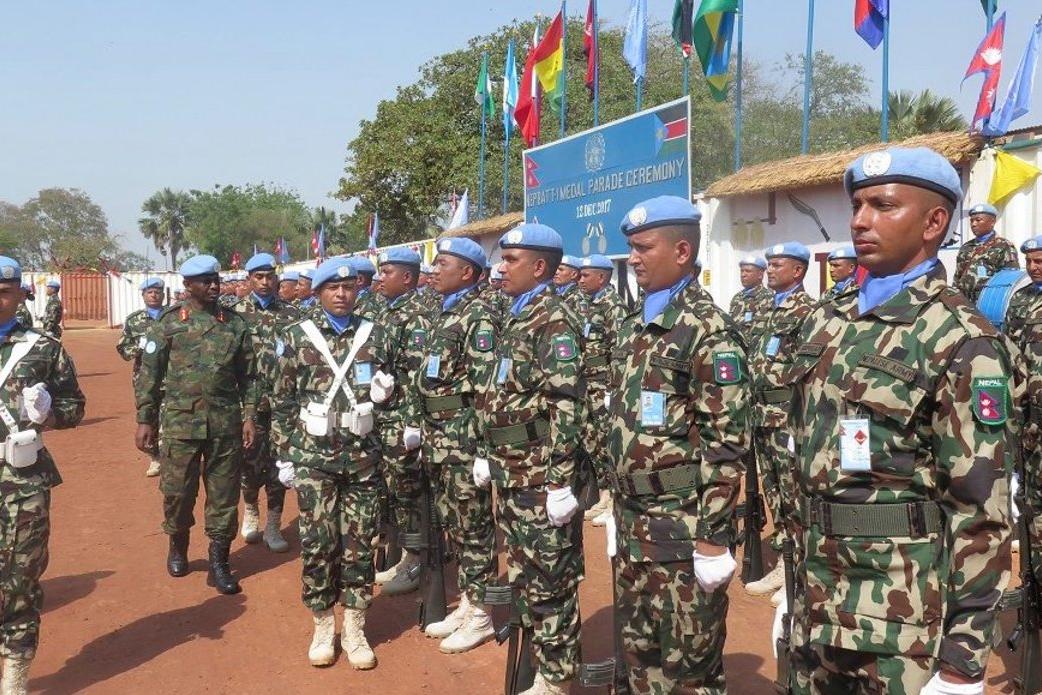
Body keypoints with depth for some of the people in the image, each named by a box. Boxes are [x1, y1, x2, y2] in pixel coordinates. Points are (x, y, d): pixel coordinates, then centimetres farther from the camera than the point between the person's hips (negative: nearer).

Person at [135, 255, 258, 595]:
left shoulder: (235, 323, 6)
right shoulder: (168, 322, 0)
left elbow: (248, 375, 8)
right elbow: (148, 374, 2)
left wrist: (249, 415, 1)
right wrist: (145, 420, -1)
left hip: (226, 423, 2)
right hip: (180, 421, -1)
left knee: (224, 495, 5)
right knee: (177, 491, 7)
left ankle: (219, 563, 16)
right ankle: (178, 547, 34)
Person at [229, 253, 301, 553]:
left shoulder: (291, 314, 5)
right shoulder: (237, 313, 1)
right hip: (250, 402, -1)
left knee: (278, 463, 4)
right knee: (250, 461, 6)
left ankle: (273, 526, 15)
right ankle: (250, 512, 32)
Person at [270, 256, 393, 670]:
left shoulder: (373, 335, 5)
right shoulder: (297, 336, 1)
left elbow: (385, 393, 17)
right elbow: (282, 402, 3)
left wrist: (385, 389, -5)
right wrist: (284, 456, 1)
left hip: (362, 455, 1)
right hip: (313, 455, -1)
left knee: (359, 542, 5)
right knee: (317, 542, 3)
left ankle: (354, 628, 18)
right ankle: (323, 626, 19)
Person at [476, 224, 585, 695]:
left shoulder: (554, 320, -15)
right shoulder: (516, 317, 14)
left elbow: (566, 406, -21)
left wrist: (561, 481, -24)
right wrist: (487, 454, 20)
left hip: (541, 476, -9)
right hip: (510, 473, 9)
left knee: (549, 581, 2)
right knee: (523, 575, 17)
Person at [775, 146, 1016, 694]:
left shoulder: (961, 342, -12)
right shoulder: (825, 323, 9)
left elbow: (980, 511, -14)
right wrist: (794, 585, 15)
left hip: (904, 613, -6)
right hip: (817, 599, 6)